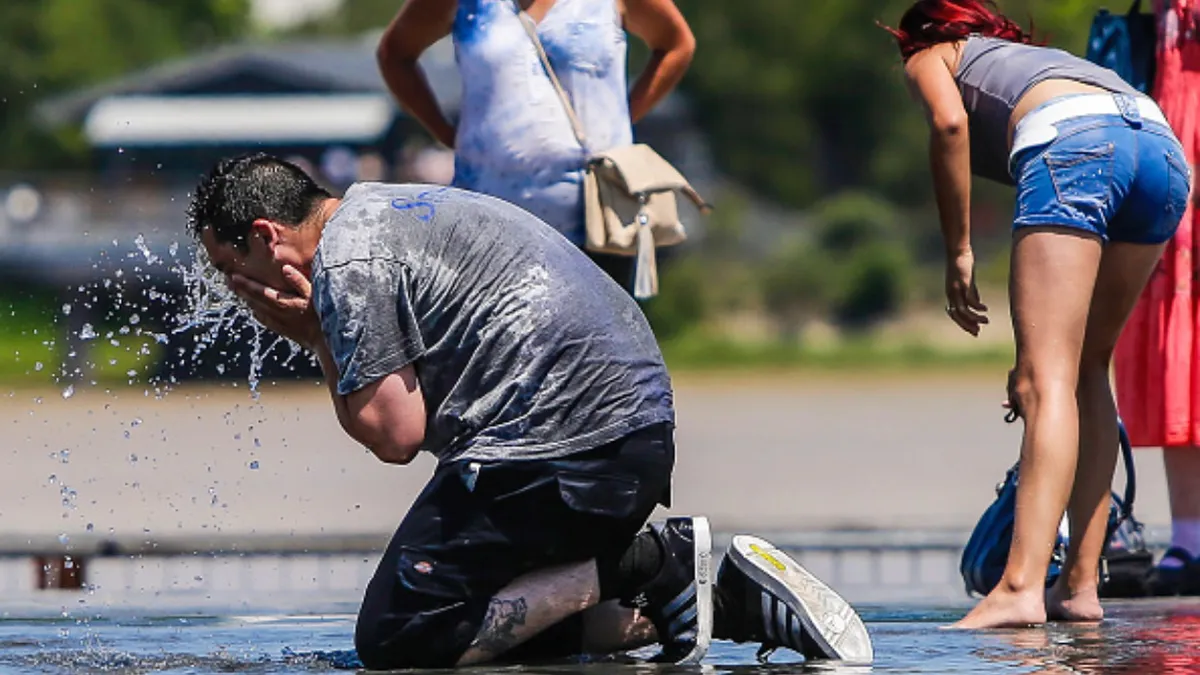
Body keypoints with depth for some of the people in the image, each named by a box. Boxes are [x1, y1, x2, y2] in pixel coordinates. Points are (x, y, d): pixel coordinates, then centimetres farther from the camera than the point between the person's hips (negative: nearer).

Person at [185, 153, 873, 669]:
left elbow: (396, 434, -11)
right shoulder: (386, 204, 24)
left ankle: (645, 567, -10)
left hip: (556, 450, -10)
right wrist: (320, 332, 12)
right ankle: (733, 600, 4)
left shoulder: (348, 263, -7)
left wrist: (317, 340, 2)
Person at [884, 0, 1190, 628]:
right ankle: (1081, 583, 13)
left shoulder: (930, 57, 27)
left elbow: (949, 121, -1)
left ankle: (1022, 587, -26)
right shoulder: (1032, 56, 43)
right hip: (1164, 145, 6)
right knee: (1086, 368, 19)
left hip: (1073, 144, -6)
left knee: (1047, 382, -12)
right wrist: (1039, 349, 45)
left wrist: (958, 253, 2)